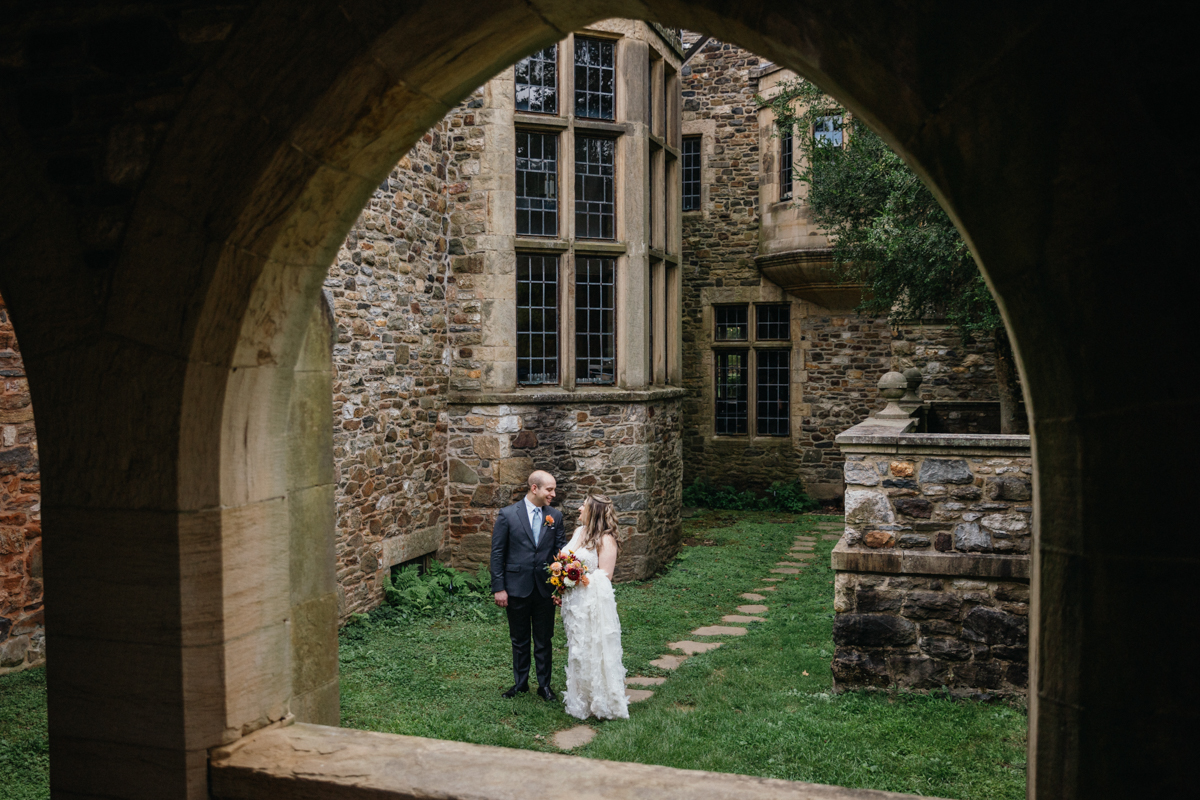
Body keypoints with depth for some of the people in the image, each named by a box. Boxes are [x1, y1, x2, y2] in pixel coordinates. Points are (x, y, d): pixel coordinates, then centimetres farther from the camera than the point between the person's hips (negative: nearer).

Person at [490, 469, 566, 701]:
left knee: (544, 640, 12)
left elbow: (561, 551, 3)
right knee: (519, 640, 14)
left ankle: (544, 684, 26)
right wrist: (499, 588, -7)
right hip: (517, 588, -2)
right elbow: (497, 554, -4)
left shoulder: (555, 516, 2)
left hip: (545, 589, 2)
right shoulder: (507, 515, -6)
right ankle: (520, 682, 30)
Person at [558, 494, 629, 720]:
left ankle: (603, 701, 12)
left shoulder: (605, 539, -14)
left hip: (594, 601, -8)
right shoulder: (578, 532, 10)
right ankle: (581, 699, 27)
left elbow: (605, 574, -16)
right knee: (578, 650, 15)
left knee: (595, 649, -1)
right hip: (574, 600, 8)